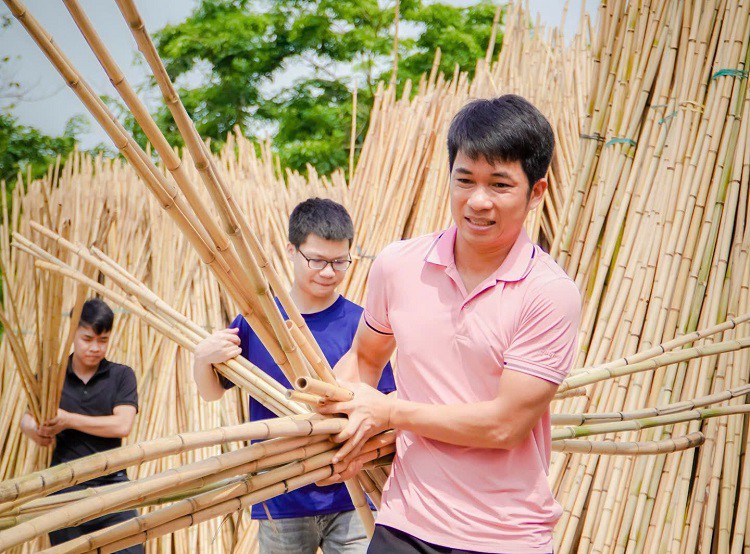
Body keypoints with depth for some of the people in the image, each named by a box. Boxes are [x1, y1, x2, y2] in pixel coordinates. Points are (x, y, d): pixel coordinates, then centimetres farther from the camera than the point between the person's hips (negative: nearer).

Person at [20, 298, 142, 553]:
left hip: (111, 484, -1)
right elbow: (26, 418, 16)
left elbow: (122, 425, -10)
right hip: (64, 487, 2)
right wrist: (35, 430, -8)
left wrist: (68, 420, -11)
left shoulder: (121, 375, 2)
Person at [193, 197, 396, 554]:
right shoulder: (256, 319, 2)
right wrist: (203, 359, -9)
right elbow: (212, 393, 12)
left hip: (350, 498, -1)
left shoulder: (360, 323, -3)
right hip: (280, 499, 2)